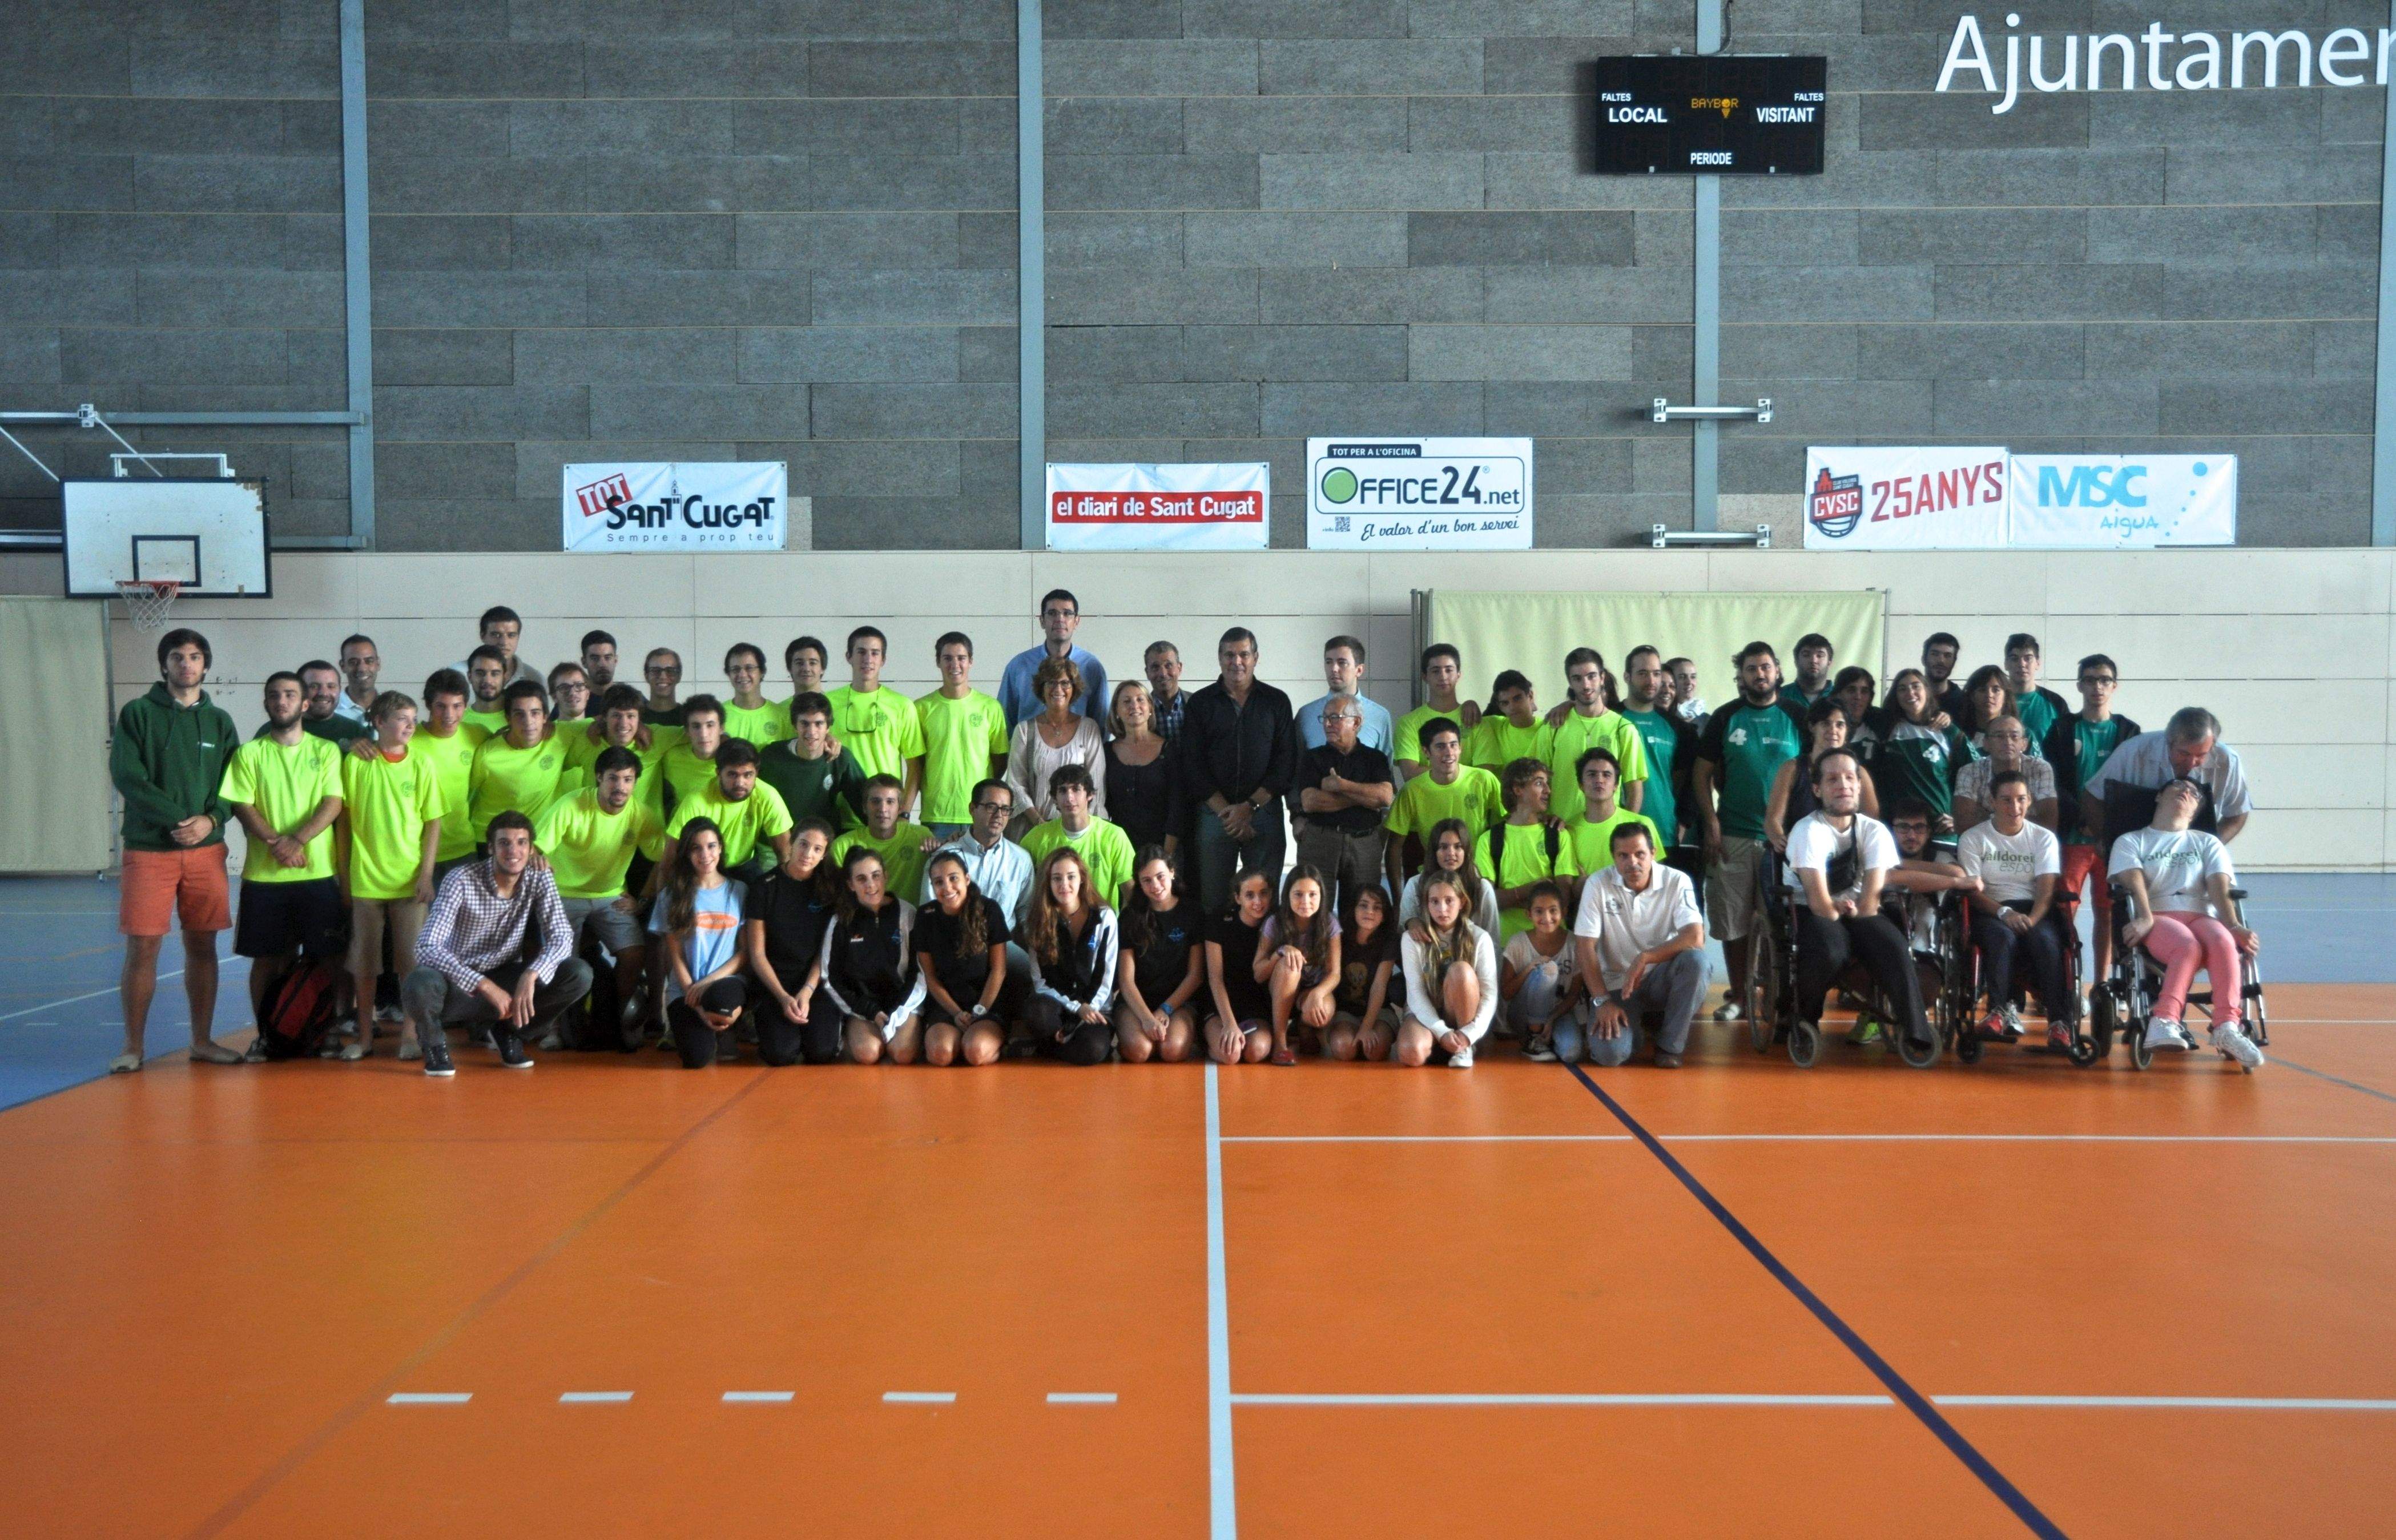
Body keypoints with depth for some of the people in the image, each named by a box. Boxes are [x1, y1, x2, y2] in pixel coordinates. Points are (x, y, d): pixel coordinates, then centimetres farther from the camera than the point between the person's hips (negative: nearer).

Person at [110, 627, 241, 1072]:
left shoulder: (219, 721, 11)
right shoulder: (138, 713, 1)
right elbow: (126, 776, -9)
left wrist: (211, 820, -11)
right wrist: (176, 818, -16)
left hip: (207, 849, 3)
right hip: (148, 849, -3)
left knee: (202, 946, 7)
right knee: (142, 947, -3)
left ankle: (203, 1041, 16)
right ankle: (133, 1047, 8)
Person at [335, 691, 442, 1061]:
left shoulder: (421, 766, 1)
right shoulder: (356, 763, 0)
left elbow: (433, 822, 2)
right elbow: (343, 819, 4)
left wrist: (426, 873, -5)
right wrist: (343, 874, 3)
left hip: (410, 879, 0)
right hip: (365, 878, 0)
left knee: (411, 960, 2)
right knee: (364, 960, 7)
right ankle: (365, 1035, 17)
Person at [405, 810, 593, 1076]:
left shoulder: (540, 879, -8)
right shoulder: (461, 881, -21)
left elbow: (561, 938, -14)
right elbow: (427, 948, -29)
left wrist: (530, 975, -35)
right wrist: (485, 986, -37)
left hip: (507, 979, 4)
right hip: (460, 981, -4)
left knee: (580, 974, -19)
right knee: (418, 986, -38)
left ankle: (510, 1031, 8)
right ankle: (433, 1041, 0)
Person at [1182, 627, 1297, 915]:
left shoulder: (1276, 701, 8)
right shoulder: (1201, 702, 8)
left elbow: (1286, 762, 2)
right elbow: (1192, 764, 2)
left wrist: (1249, 807, -7)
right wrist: (1226, 811, -6)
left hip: (1264, 812, 0)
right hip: (1213, 813, 0)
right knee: (1214, 900, -1)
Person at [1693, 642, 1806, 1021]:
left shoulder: (1797, 719, 6)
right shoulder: (1725, 719, 5)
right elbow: (1702, 773, 4)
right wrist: (1711, 824, -5)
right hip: (1733, 837, 0)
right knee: (1732, 922, 2)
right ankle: (1738, 995, 13)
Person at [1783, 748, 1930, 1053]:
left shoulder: (1875, 831, -3)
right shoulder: (1809, 830, -15)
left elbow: (1871, 900, -11)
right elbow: (1819, 901, -22)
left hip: (1857, 911, 4)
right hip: (1812, 912, -3)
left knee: (1895, 949, -28)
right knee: (1830, 952, -35)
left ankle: (1916, 1032, -19)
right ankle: (1803, 1018, -6)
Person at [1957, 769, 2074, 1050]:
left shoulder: (2044, 838, 12)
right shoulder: (1973, 838, 9)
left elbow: (2046, 889, -1)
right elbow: (1972, 891, -3)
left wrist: (2032, 918, -22)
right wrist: (2004, 913, -22)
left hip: (2035, 910, 1)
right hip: (1990, 911, -1)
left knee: (2045, 940, -33)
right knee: (2002, 936, -36)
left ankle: (2059, 1022, -36)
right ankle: (2000, 1011, -40)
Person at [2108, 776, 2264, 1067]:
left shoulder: (2208, 844, 28)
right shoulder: (2130, 842, 20)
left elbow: (2219, 886, 7)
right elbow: (2134, 882, -1)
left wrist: (2233, 925, -11)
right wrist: (2145, 918, -21)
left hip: (2201, 915, 3)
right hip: (2157, 917, -2)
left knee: (2224, 942, -35)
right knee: (2188, 945, -38)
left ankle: (2227, 1027, -44)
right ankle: (2165, 1021, -51)